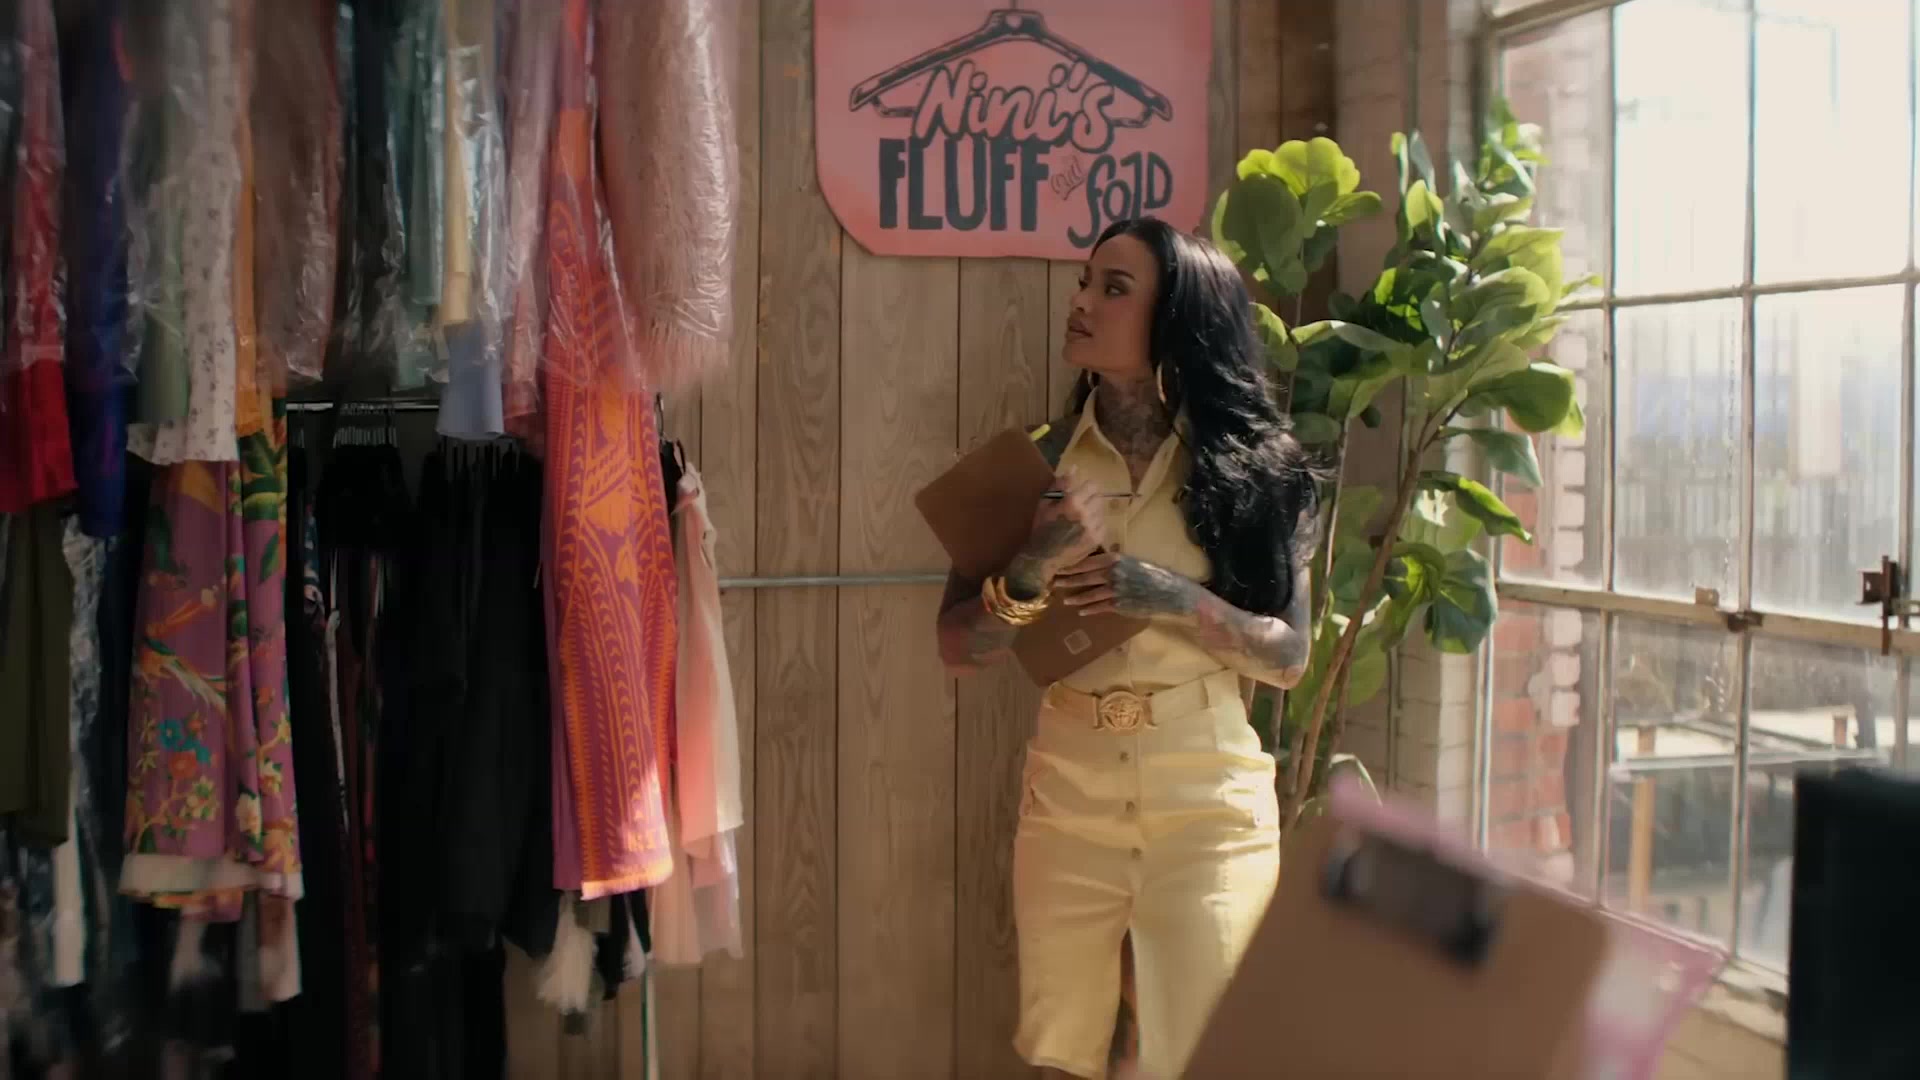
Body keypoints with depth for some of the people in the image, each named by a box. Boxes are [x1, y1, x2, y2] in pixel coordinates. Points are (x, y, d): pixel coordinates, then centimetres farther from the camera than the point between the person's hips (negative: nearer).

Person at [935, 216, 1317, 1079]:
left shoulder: (1250, 466, -2)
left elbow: (1289, 655, -3)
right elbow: (958, 649, -1)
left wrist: (1175, 599, -19)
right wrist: (1028, 573, -20)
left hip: (1208, 800, -2)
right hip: (1067, 794, 2)